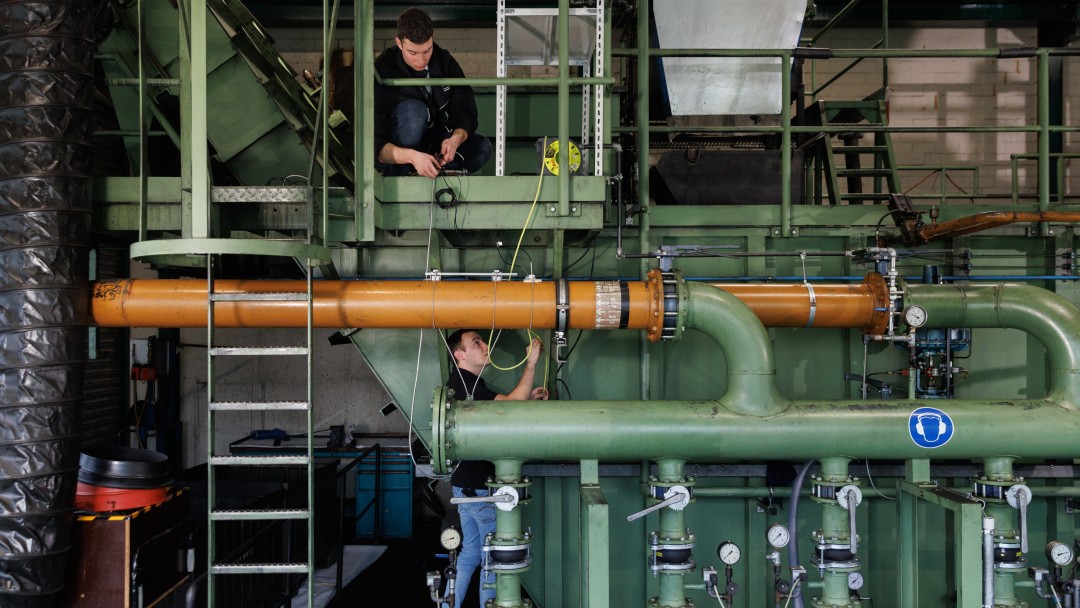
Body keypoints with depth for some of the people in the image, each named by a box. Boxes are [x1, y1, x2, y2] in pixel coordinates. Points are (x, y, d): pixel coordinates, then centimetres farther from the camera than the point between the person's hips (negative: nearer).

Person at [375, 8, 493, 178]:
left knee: (482, 147, -16)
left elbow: (466, 113, -8)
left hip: (430, 140, 5)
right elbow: (374, 144, -31)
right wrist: (412, 156, -48)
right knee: (414, 110, -34)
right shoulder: (382, 71, -26)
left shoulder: (444, 61, -9)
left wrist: (456, 139, -31)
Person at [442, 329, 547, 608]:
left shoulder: (469, 384, 14)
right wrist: (531, 363, -21)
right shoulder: (462, 385, -19)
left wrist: (528, 398, 3)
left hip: (469, 483, 10)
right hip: (479, 486, -10)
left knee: (471, 551, 15)